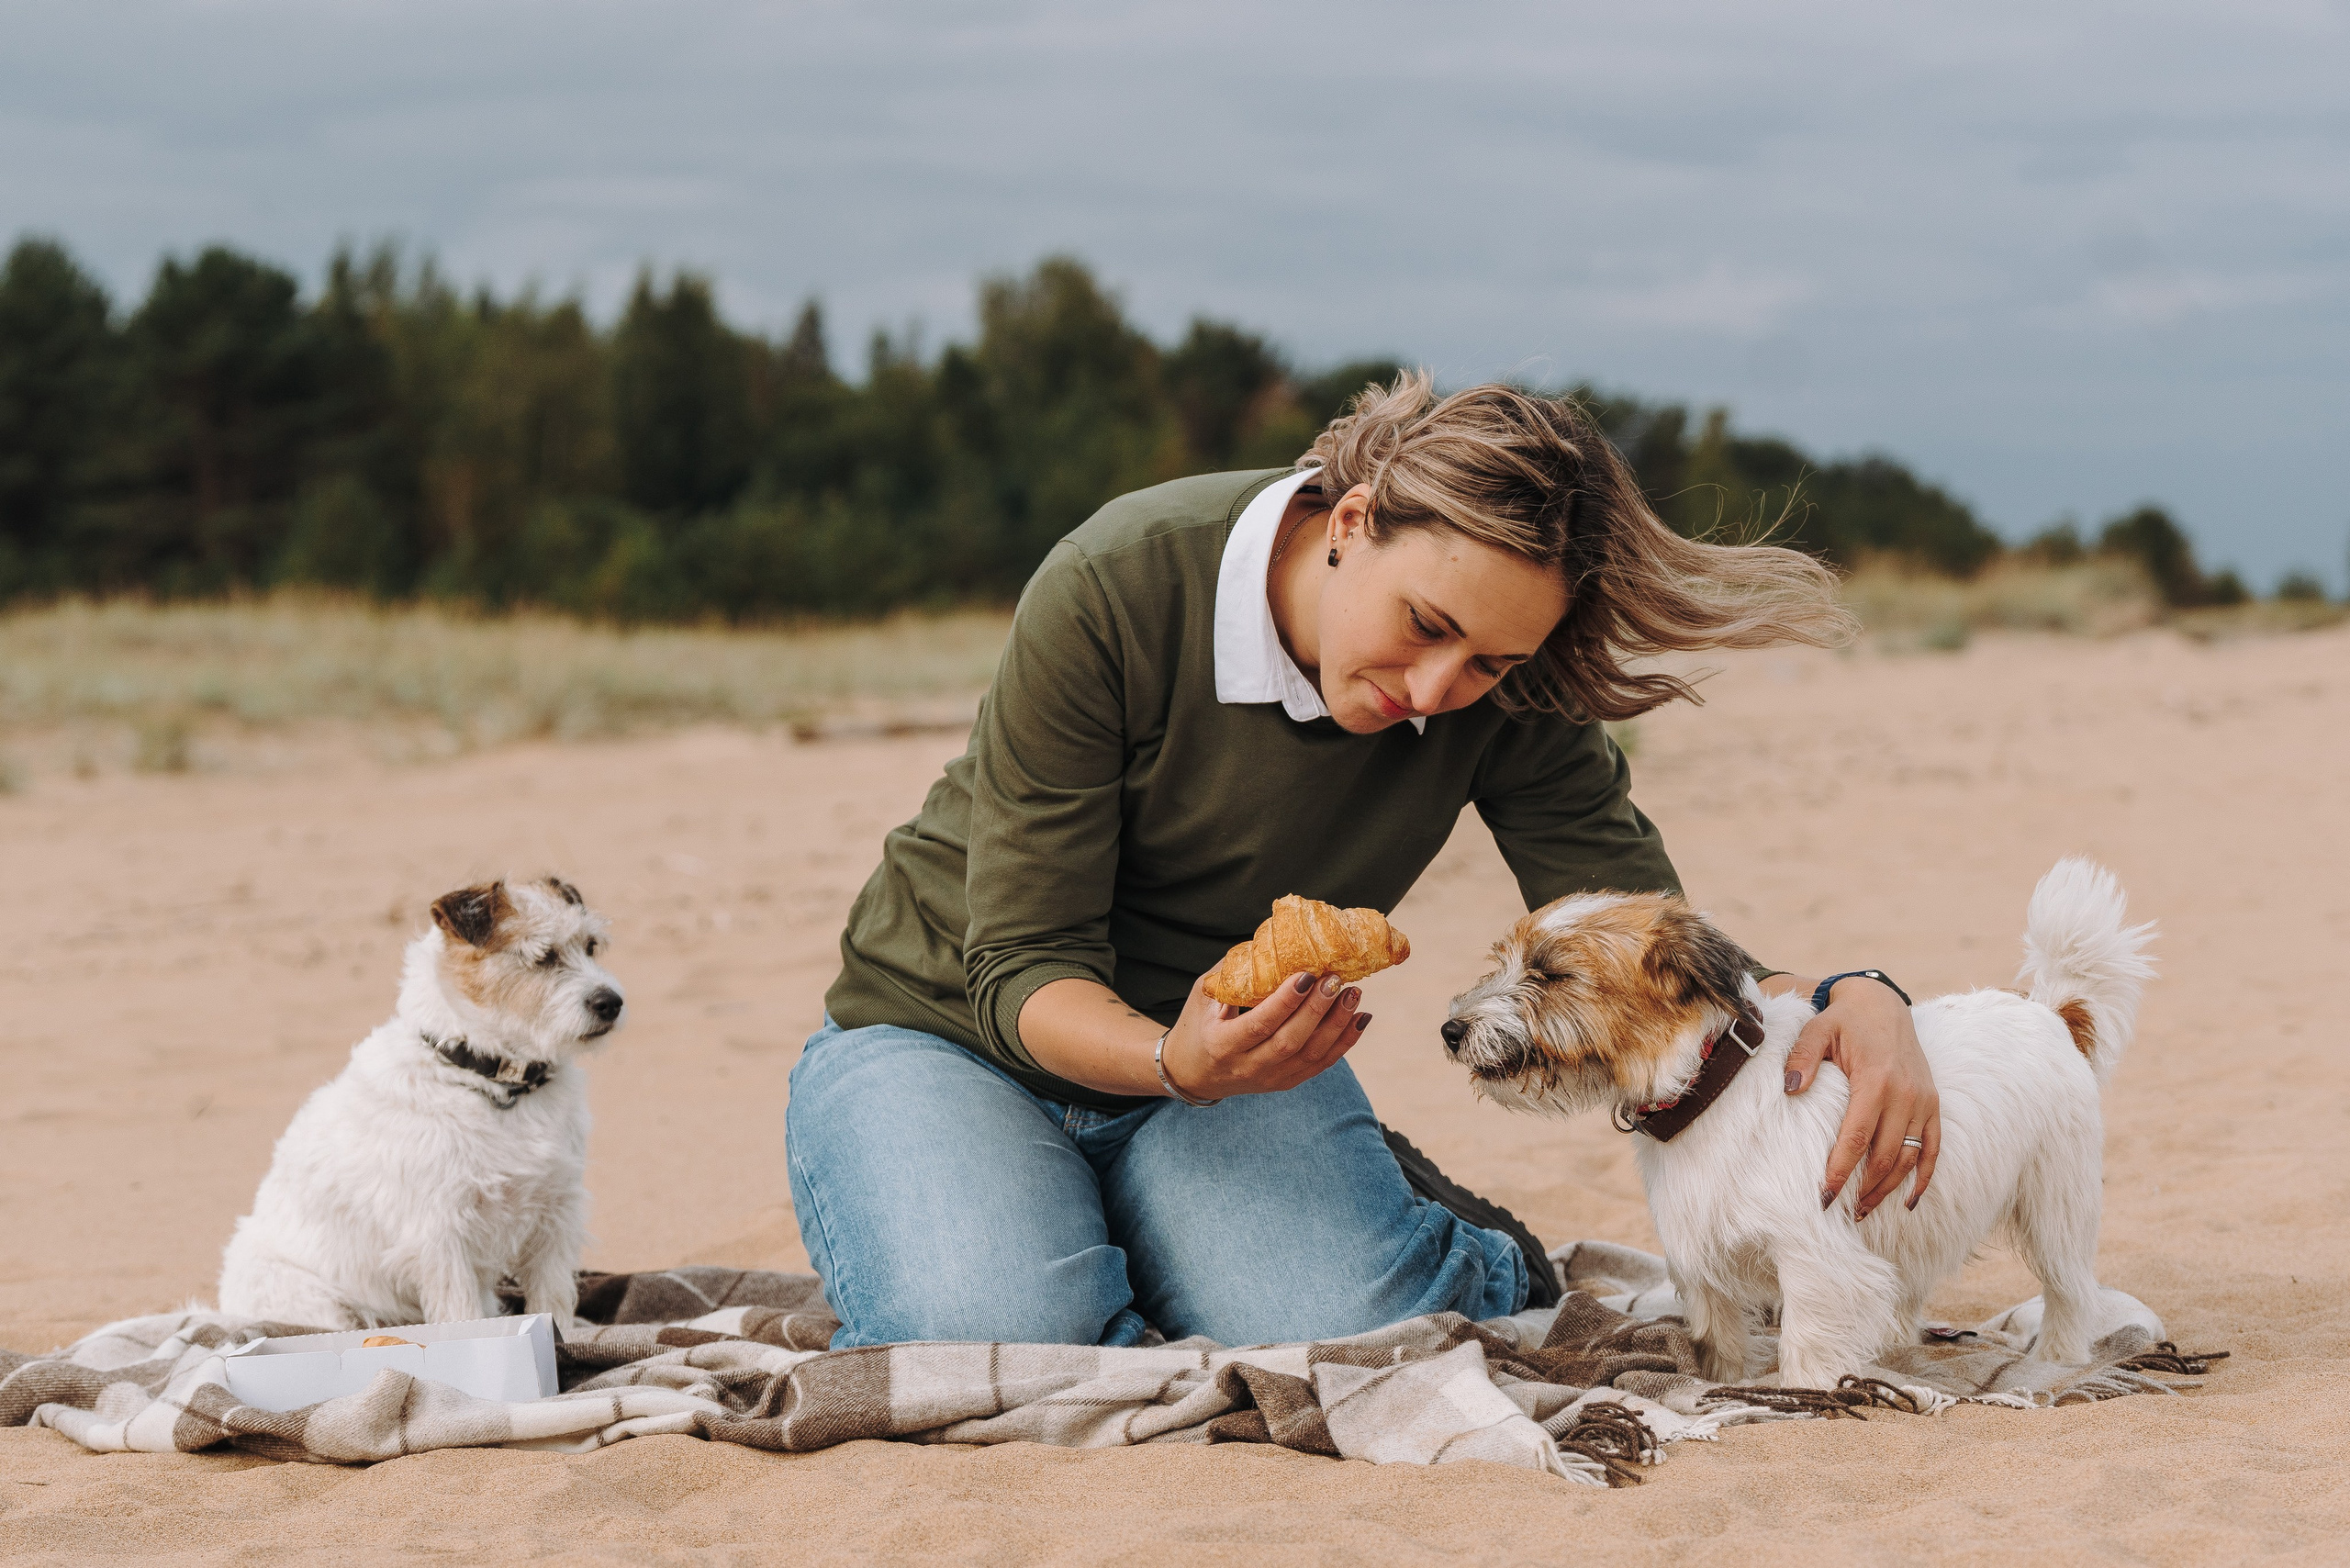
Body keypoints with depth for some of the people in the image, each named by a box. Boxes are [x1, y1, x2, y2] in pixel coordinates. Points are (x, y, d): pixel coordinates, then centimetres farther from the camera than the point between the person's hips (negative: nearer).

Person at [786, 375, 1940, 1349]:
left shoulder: (1504, 695, -16)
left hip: (1236, 1044, 3)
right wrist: (1175, 1062, -45)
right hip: (950, 1035, -2)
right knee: (997, 1339, -33)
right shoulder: (1110, 595, -28)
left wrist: (1851, 1000, -36)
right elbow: (1025, 971, -23)